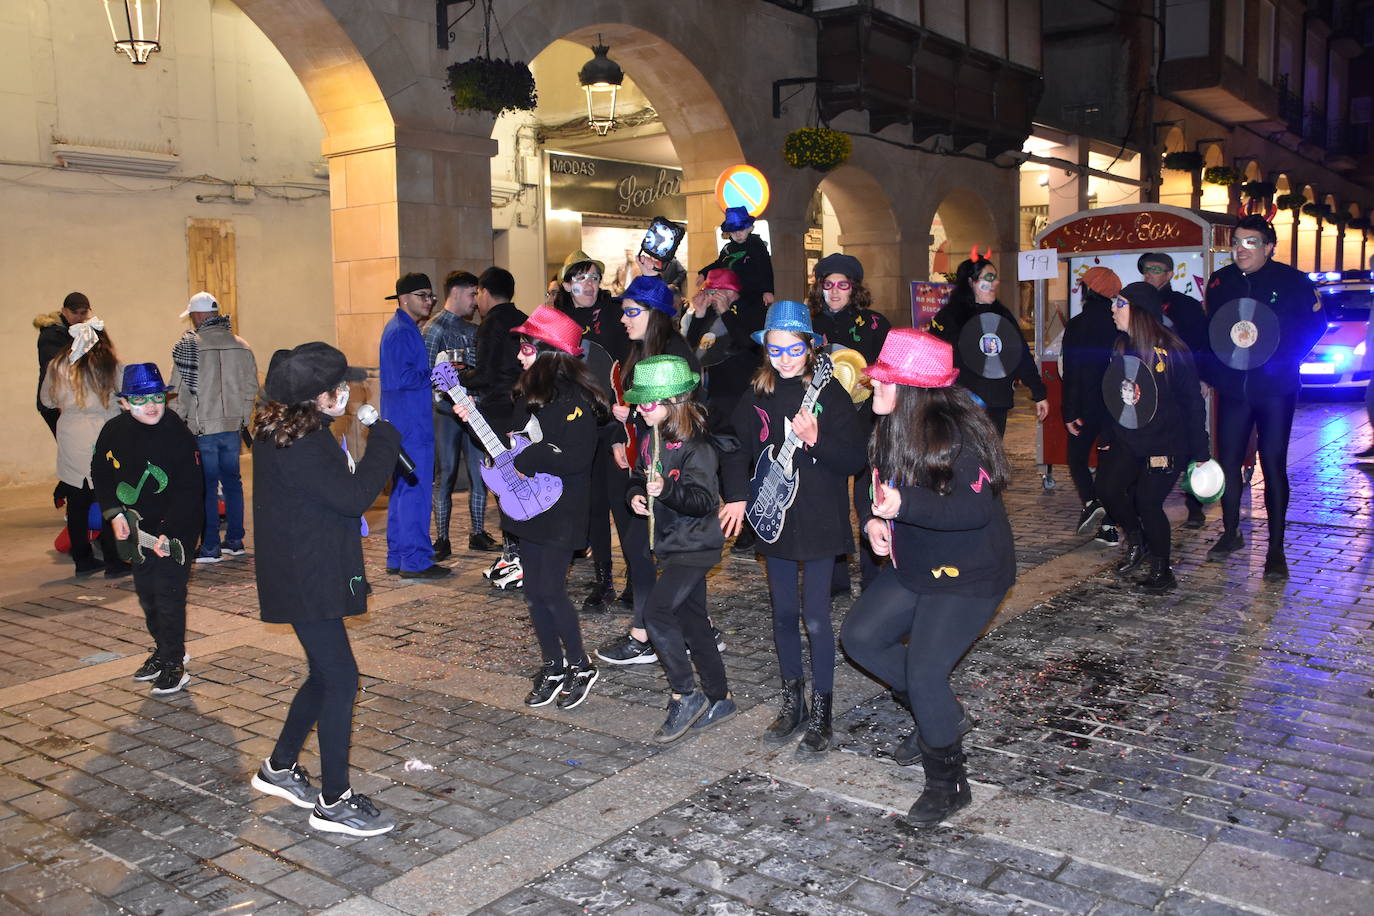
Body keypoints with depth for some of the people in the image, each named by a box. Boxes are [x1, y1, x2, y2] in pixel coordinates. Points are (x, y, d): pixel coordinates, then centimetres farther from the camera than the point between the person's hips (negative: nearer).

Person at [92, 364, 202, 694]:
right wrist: (114, 513, -1)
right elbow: (101, 474, 11)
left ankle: (173, 663, 6)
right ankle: (164, 650, 34)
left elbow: (189, 490, -19)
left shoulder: (178, 435, -20)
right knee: (146, 592, 15)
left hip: (177, 526, -6)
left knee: (168, 593, -7)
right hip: (139, 526, 6)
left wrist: (169, 533, -24)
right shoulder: (114, 432, -4)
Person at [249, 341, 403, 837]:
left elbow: (335, 488, 14)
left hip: (309, 572, 10)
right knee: (341, 678, -4)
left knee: (325, 674, 19)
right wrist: (384, 439, -14)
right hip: (305, 581, -10)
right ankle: (333, 802, 6)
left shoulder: (284, 431, 9)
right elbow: (354, 496, -24)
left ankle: (279, 768, 35)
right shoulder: (296, 445, -23)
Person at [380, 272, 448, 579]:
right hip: (410, 424, -11)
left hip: (402, 424, 11)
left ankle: (397, 558, 22)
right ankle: (415, 561, -3)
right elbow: (404, 378, -22)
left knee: (402, 490, 14)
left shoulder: (402, 329, 19)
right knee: (415, 491, -7)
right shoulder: (401, 332, -14)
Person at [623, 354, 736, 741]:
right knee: (692, 621, 14)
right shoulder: (652, 442, 6)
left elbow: (704, 501, -24)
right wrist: (637, 493, -1)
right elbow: (639, 477, 21)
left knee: (656, 611, -18)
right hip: (671, 545, 9)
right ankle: (719, 698, 28)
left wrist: (666, 490, -37)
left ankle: (685, 696, -4)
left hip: (695, 546, -9)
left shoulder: (696, 448, -20)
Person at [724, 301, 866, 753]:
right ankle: (792, 701, 27)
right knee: (784, 614, 12)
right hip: (775, 520, 4)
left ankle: (821, 710, 13)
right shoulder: (756, 397, 4)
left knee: (815, 616, -2)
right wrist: (738, 496, -4)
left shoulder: (829, 392, -8)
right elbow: (741, 452, 11)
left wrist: (815, 437, -25)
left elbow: (854, 459, -9)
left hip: (820, 521, -4)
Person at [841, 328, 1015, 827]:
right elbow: (873, 482, 13)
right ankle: (938, 707, 27)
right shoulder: (889, 429, -1)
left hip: (968, 575, -9)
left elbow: (977, 509, -32)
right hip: (913, 564, 9)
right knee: (860, 638, 6)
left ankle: (948, 784, 11)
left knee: (923, 671, -13)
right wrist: (872, 516, -9)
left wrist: (905, 504, -43)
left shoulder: (956, 433, -25)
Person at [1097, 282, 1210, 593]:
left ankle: (1162, 571, 12)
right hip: (1126, 440, 6)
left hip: (1165, 444, -6)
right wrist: (1107, 438, 10)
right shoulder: (1121, 348, 5)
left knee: (1147, 502, -8)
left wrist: (1200, 452, -10)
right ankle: (1137, 542, 19)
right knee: (1108, 486, -7)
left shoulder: (1173, 352, -13)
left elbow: (1192, 404, -10)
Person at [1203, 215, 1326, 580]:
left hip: (1276, 389, -3)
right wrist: (1210, 372, 5)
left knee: (1274, 464, -2)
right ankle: (1230, 534, 25)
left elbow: (1315, 324, 1)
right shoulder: (1220, 282, 5)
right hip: (1232, 389, 4)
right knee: (1227, 461, 7)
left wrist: (1283, 360, -9)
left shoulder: (1291, 281, -5)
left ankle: (1276, 549, 6)